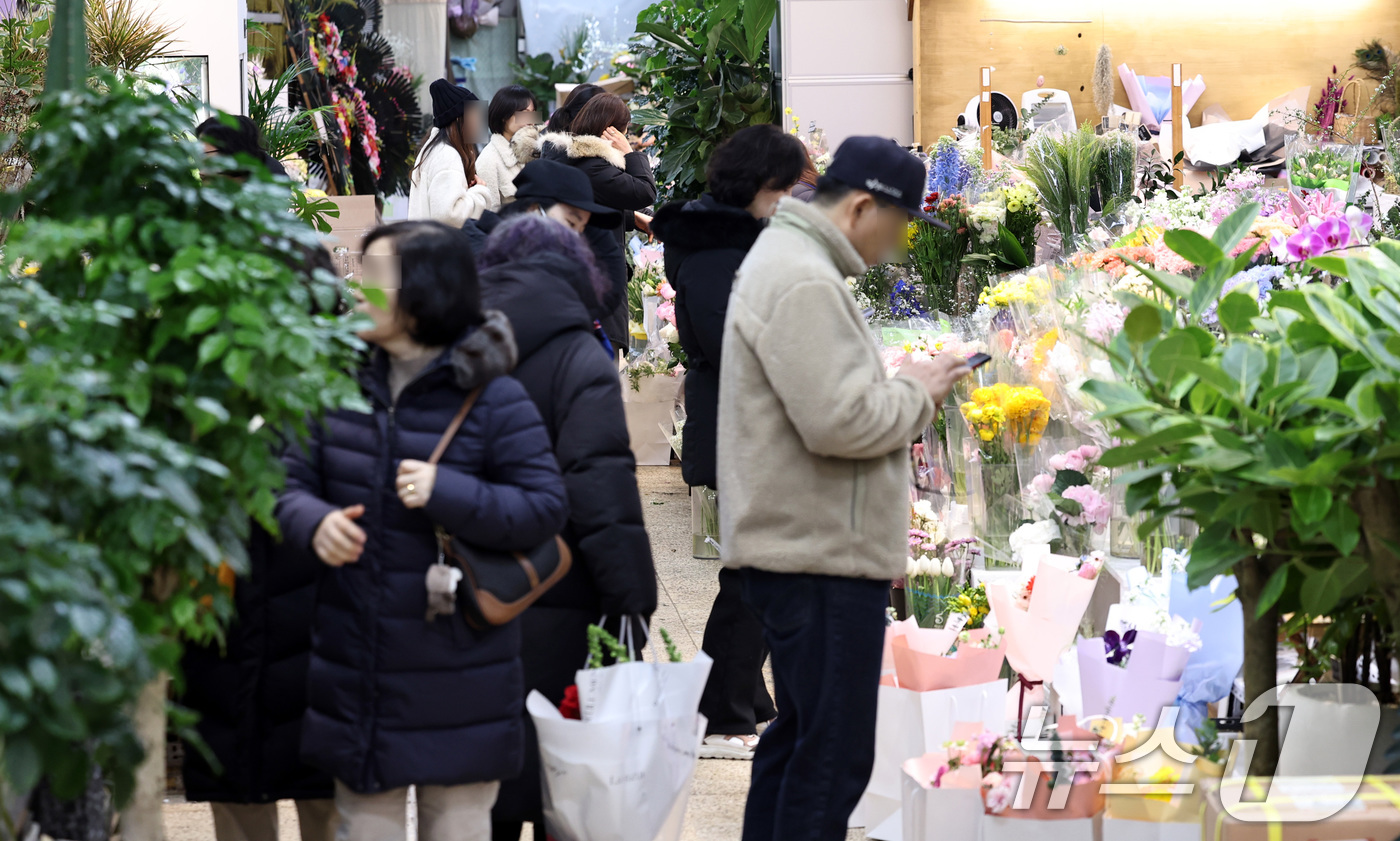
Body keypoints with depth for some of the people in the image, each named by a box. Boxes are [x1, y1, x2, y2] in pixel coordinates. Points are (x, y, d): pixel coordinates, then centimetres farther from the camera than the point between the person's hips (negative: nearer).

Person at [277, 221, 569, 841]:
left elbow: (546, 509, -13)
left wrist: (448, 494, -25)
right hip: (356, 669, 4)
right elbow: (291, 481, 5)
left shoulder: (494, 399, -10)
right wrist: (314, 523, -18)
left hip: (456, 673, -4)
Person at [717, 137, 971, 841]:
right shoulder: (804, 282, -19)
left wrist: (903, 388, 11)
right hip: (823, 557, -11)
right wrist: (918, 392, -10)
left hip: (801, 546, 11)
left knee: (800, 734, 19)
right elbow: (841, 421, -26)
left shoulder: (787, 259, 17)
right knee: (835, 753, -8)